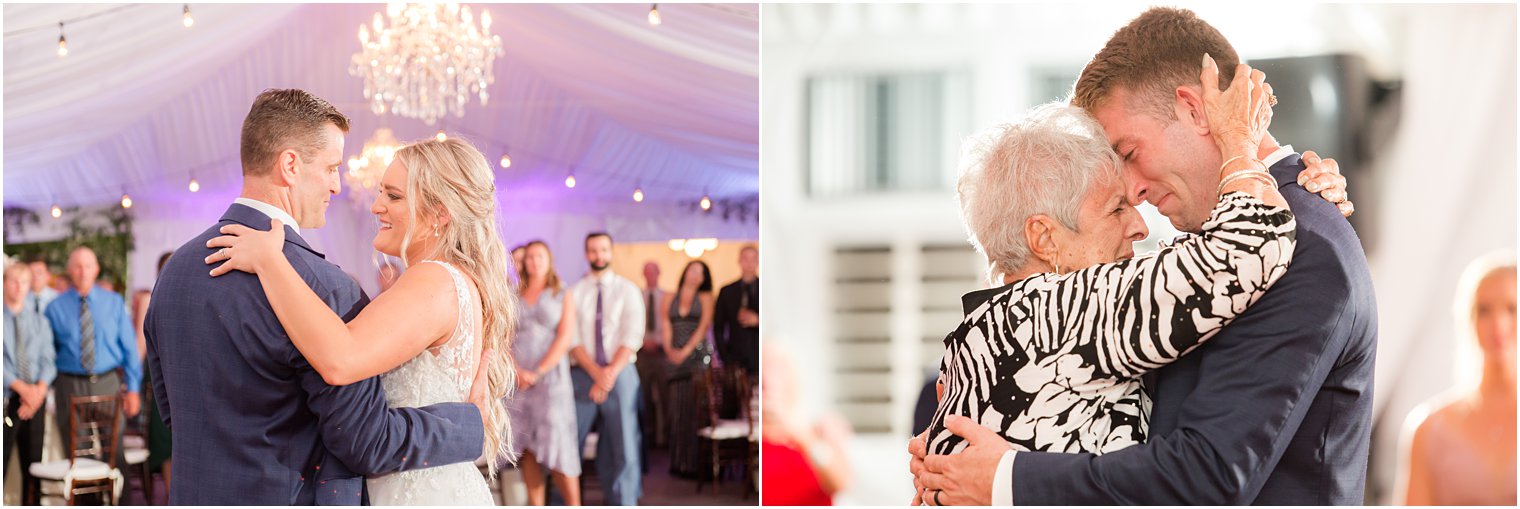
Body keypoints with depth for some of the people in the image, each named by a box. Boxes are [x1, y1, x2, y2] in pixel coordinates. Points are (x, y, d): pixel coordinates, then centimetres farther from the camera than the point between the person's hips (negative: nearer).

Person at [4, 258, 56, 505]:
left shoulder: (40, 321, 12)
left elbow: (48, 360, 6)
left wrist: (40, 388, -12)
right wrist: (20, 387, -19)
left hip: (35, 398, 4)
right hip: (6, 399, -4)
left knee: (33, 462, 7)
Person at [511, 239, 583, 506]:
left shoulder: (563, 296, 8)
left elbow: (564, 339, -2)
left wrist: (538, 372, -11)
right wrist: (517, 372, -8)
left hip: (550, 376, -3)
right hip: (518, 380, 3)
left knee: (556, 443, -11)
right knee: (527, 447, -1)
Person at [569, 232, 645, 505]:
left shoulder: (628, 290, 5)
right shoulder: (574, 292, 6)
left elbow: (632, 337, -3)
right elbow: (572, 339, -2)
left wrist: (612, 373, -15)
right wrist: (596, 372, -15)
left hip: (621, 374, 0)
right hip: (582, 375, 0)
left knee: (624, 447, 1)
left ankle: (624, 503, 9)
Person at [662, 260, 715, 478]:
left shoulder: (705, 298, 8)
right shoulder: (669, 299, 15)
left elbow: (704, 326, -3)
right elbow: (665, 326, 6)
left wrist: (686, 351, -12)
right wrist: (669, 349, -12)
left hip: (698, 356, -2)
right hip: (676, 359, 2)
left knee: (695, 408, -8)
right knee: (677, 409, 0)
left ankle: (696, 462, -8)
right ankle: (679, 462, 3)